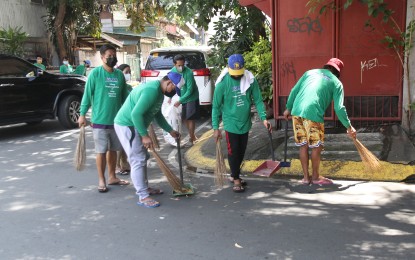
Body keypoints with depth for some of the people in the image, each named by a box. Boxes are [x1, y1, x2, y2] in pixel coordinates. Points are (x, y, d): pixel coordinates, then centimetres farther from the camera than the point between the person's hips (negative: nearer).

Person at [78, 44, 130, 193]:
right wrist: (82, 114, -9)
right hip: (100, 120, -5)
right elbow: (87, 95, -6)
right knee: (101, 151, 1)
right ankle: (101, 180, 12)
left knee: (113, 149, 13)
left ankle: (112, 177, 26)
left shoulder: (119, 74, 6)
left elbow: (125, 96, 13)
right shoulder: (95, 73, -7)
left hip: (116, 120, 5)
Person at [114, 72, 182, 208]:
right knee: (138, 161, -8)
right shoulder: (152, 90, -24)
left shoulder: (159, 91, 9)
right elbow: (136, 113, -29)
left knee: (143, 158, 18)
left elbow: (157, 115, 21)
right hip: (127, 126, -11)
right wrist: (145, 135, -24)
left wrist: (170, 131, 19)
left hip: (134, 126, 11)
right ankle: (143, 197, -3)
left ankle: (144, 188, 30)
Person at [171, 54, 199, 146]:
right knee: (184, 118, 11)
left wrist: (180, 101, -27)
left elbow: (190, 90, -25)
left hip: (191, 98, -6)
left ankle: (191, 138, 11)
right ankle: (192, 135, 28)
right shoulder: (173, 70, -9)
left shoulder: (189, 73, -26)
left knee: (190, 118, -2)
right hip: (182, 98, 6)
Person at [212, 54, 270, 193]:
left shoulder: (250, 80, -8)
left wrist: (264, 118, -14)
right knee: (233, 152, 1)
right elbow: (216, 106, -9)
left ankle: (234, 175, 33)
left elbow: (258, 100, -2)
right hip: (231, 123, -4)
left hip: (245, 123, 4)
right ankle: (236, 180, 15)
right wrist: (215, 127, -8)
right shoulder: (223, 83, -15)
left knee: (241, 152, 15)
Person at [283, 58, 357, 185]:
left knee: (303, 145, 15)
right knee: (316, 147, 11)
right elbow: (339, 108, 2)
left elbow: (294, 91, 16)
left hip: (297, 111, 5)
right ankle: (315, 177, 23)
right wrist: (349, 127, 10)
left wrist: (288, 108, 27)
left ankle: (306, 176, 23)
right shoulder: (336, 83, 10)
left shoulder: (310, 72, 20)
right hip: (313, 114, -5)